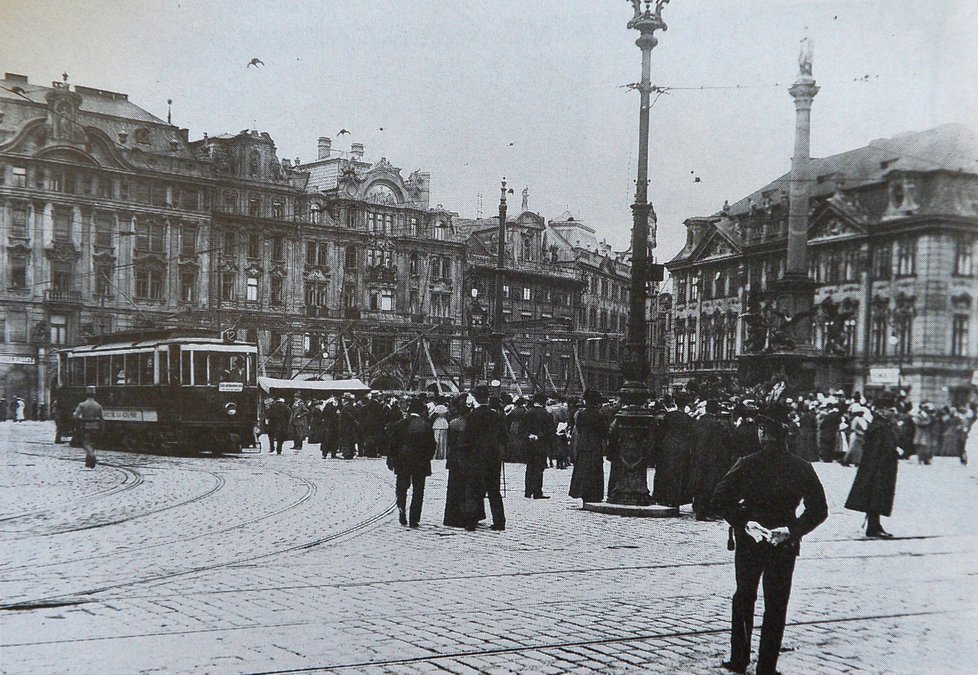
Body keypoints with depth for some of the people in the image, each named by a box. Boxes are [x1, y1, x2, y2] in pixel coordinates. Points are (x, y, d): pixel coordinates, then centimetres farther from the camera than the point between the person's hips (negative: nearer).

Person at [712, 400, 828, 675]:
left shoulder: (747, 464, -13)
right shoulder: (802, 468, -7)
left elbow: (720, 499, -19)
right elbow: (818, 510, -6)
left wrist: (743, 522, -13)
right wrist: (792, 530, -7)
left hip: (749, 542, 0)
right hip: (784, 547, 1)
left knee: (743, 598, 18)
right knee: (776, 606, 10)